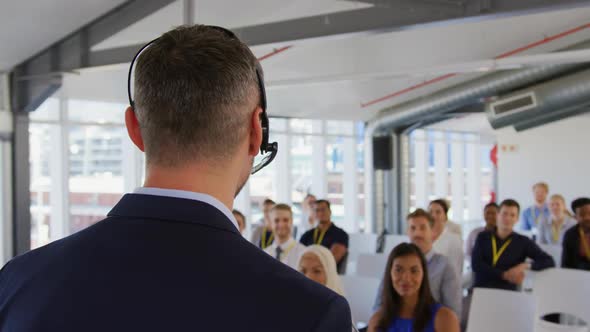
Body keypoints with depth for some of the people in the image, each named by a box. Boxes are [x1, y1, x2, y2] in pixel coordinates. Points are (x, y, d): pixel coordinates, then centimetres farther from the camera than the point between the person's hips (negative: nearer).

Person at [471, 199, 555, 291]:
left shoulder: (523, 242, 8)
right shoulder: (483, 237, 12)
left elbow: (549, 262, 4)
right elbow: (476, 265, -1)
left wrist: (526, 266, -13)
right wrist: (505, 275, -9)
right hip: (480, 290, 1)